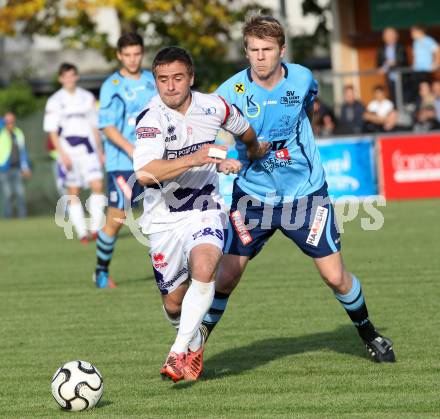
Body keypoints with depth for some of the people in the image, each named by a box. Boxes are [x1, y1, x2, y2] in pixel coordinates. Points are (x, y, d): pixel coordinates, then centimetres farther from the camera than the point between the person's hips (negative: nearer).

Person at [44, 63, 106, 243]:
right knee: (73, 192, 0)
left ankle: (95, 228, -6)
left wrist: (100, 151, 14)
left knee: (97, 185, -12)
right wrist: (62, 154, -12)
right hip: (67, 149, -2)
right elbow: (52, 132, -2)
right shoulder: (55, 101, 0)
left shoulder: (88, 98, 10)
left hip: (88, 147, 2)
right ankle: (81, 232, 5)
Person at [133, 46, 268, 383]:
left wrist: (255, 150, 39)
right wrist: (194, 159, -42)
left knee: (203, 269, -29)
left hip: (204, 211, 1)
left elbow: (245, 130, 19)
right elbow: (145, 174, -34)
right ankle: (194, 344, 41)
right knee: (174, 303, 7)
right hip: (164, 219, -1)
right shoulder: (152, 119, -18)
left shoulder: (214, 107, -6)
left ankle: (179, 353, -22)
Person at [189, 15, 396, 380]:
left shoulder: (301, 78, -7)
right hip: (253, 195, -1)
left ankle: (370, 336, 25)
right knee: (226, 277, -8)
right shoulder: (233, 91, -15)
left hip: (306, 192, 1)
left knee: (336, 277, 0)